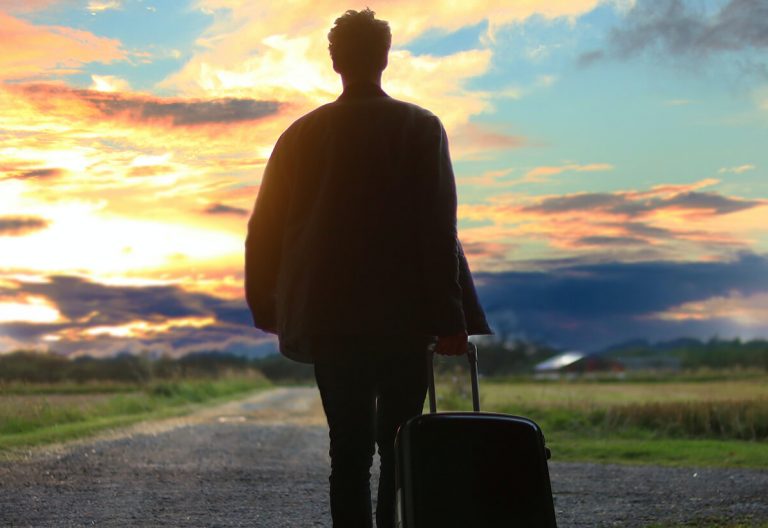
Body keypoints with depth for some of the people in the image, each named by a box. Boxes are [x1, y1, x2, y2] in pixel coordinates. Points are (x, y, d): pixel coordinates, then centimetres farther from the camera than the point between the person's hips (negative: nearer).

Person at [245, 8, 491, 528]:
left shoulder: (302, 134, 6)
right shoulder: (420, 129, -3)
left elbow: (265, 230, 8)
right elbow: (438, 230, -9)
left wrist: (272, 311, 17)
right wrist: (449, 318, -7)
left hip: (328, 322, 3)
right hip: (402, 319, -2)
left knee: (349, 450, 6)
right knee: (401, 447, 5)